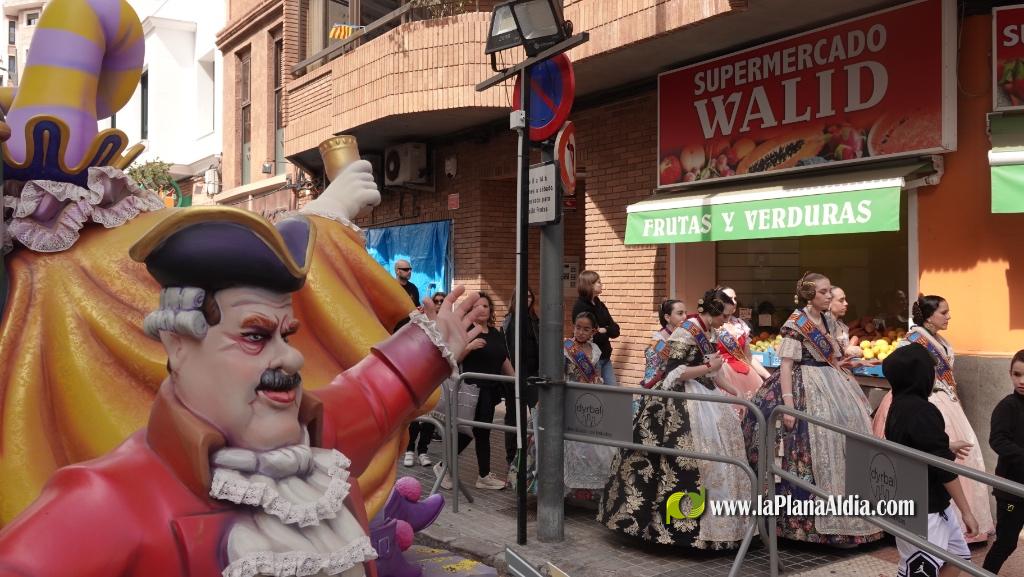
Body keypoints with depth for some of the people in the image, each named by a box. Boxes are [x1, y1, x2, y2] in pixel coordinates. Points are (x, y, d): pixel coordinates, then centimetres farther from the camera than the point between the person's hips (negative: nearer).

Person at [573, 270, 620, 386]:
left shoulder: (599, 305, 12)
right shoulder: (580, 307, -12)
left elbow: (615, 331, 6)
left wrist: (603, 330, -14)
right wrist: (607, 332, -6)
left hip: (605, 357, 7)